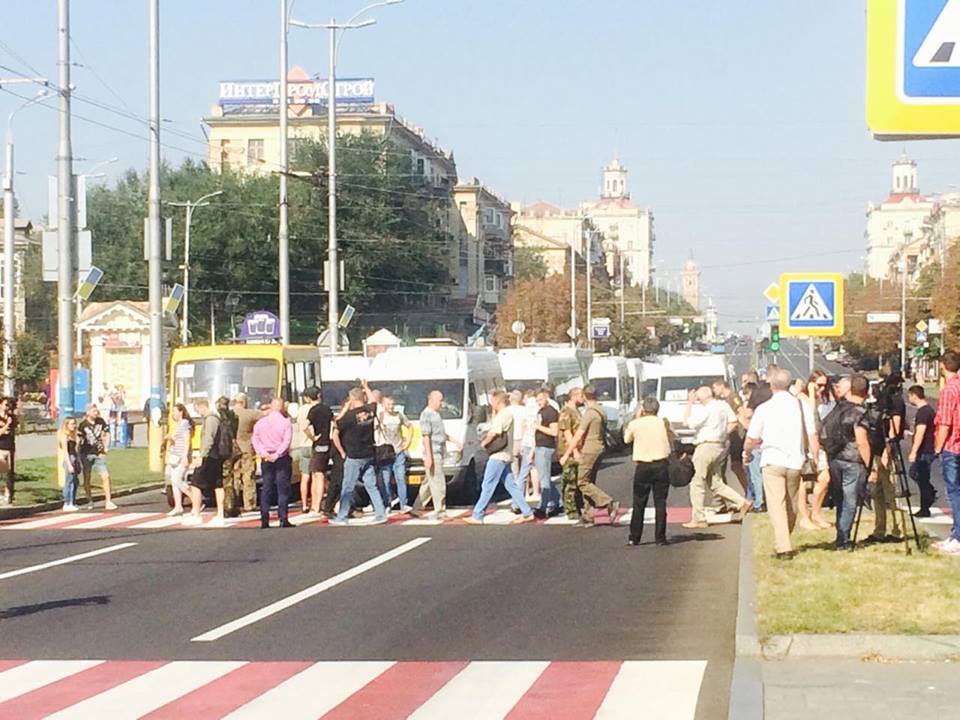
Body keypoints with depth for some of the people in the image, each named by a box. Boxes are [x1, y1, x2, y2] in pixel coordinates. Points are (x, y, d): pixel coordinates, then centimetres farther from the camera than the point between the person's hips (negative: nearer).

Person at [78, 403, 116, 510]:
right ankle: (89, 501, 21)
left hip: (99, 453, 3)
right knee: (87, 478, 6)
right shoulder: (83, 425, -10)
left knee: (105, 476, -7)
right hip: (86, 454, -2)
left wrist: (106, 447, 5)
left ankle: (108, 502, -3)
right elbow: (78, 439, -8)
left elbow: (107, 434, 15)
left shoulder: (101, 421, 2)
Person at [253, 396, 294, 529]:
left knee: (266, 489, 7)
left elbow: (255, 439, -4)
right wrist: (276, 455, -15)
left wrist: (262, 452, -12)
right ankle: (283, 519, -5)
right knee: (283, 488, 0)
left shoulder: (261, 422, 4)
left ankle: (264, 520, 4)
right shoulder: (285, 422, -6)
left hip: (266, 459, 3)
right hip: (282, 458, -3)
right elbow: (286, 442, -15)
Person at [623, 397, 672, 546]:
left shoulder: (635, 424, -3)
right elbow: (671, 446, 7)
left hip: (642, 467, 0)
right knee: (660, 503, 4)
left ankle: (634, 537, 6)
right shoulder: (664, 423, 0)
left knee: (638, 504, 7)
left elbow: (627, 439, 16)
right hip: (661, 465, 0)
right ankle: (660, 537, 2)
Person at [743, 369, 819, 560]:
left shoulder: (764, 409, -4)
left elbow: (751, 439, 2)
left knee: (777, 506, -5)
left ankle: (783, 548, -14)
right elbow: (813, 436, -2)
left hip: (772, 461, -3)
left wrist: (747, 452, 21)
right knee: (791, 506, 16)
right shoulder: (803, 406, 1)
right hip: (795, 461, 3)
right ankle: (782, 542, 25)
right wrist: (815, 459, 6)